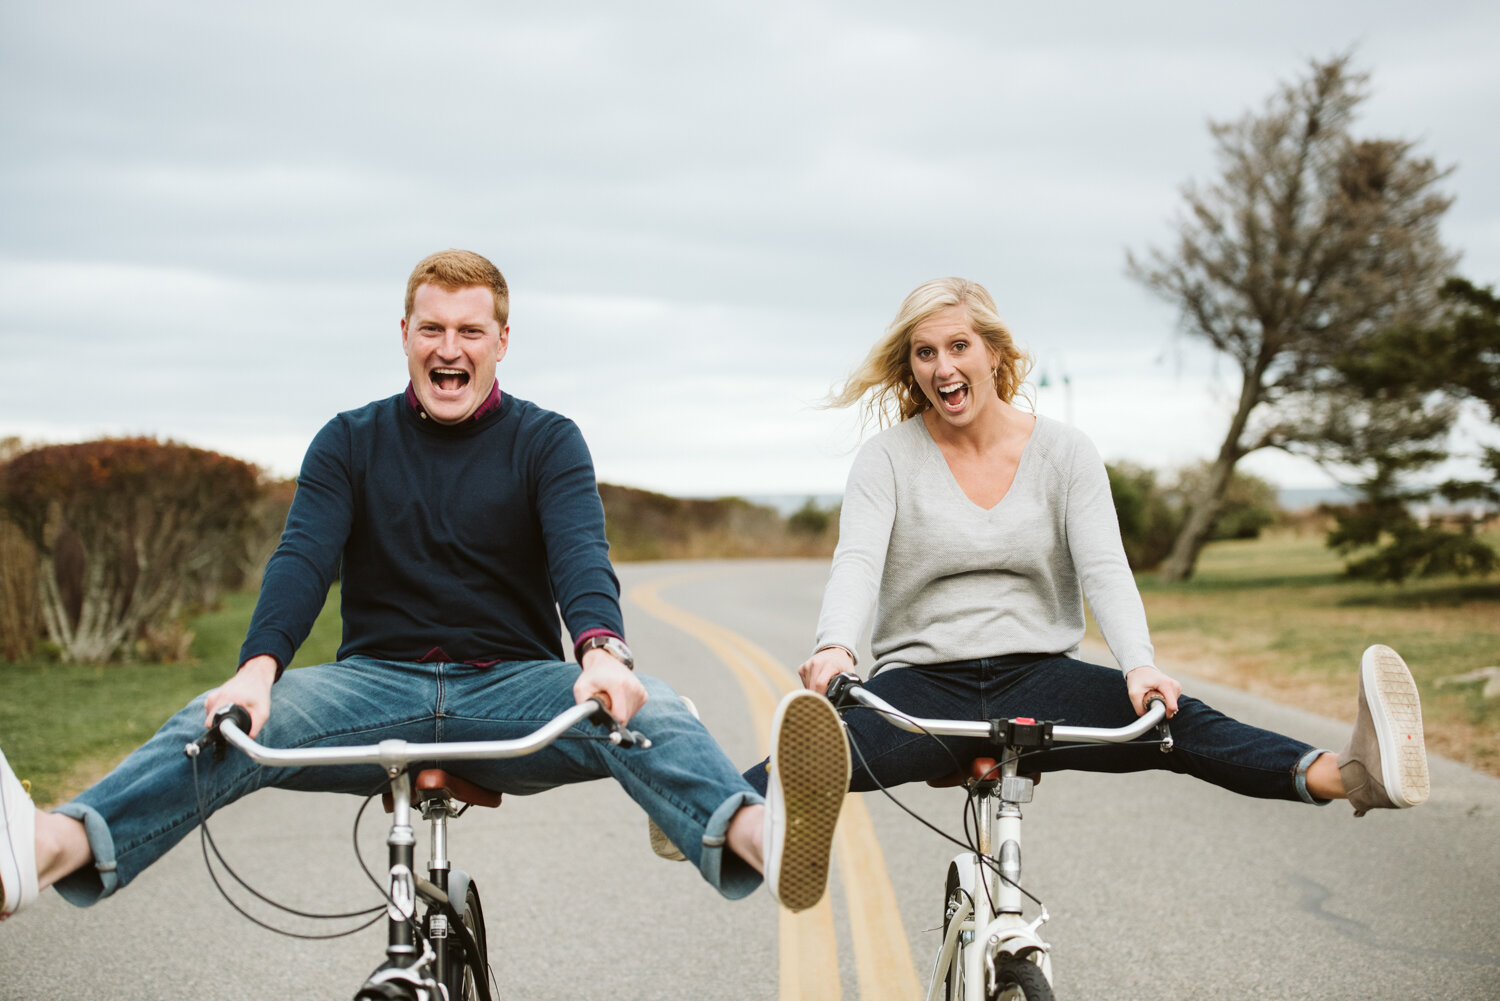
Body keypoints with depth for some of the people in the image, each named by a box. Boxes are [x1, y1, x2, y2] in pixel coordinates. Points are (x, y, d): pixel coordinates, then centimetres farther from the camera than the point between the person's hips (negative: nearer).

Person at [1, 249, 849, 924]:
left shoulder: (547, 442, 6)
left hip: (511, 686, -1)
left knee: (646, 710, -33)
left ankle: (756, 836, -63)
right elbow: (303, 558, -5)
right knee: (225, 721, -28)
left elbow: (582, 554, -12)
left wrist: (603, 652, -36)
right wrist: (258, 667, -27)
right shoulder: (351, 442, 10)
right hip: (377, 683, 1)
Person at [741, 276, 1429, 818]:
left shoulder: (1065, 453, 6)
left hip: (1040, 678, 1)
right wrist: (833, 646, -35)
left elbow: (1104, 570, -5)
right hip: (922, 681, 0)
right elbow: (856, 563, -12)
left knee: (1174, 721, -28)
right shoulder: (887, 458, 3)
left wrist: (1139, 663, -26)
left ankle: (1347, 775, -48)